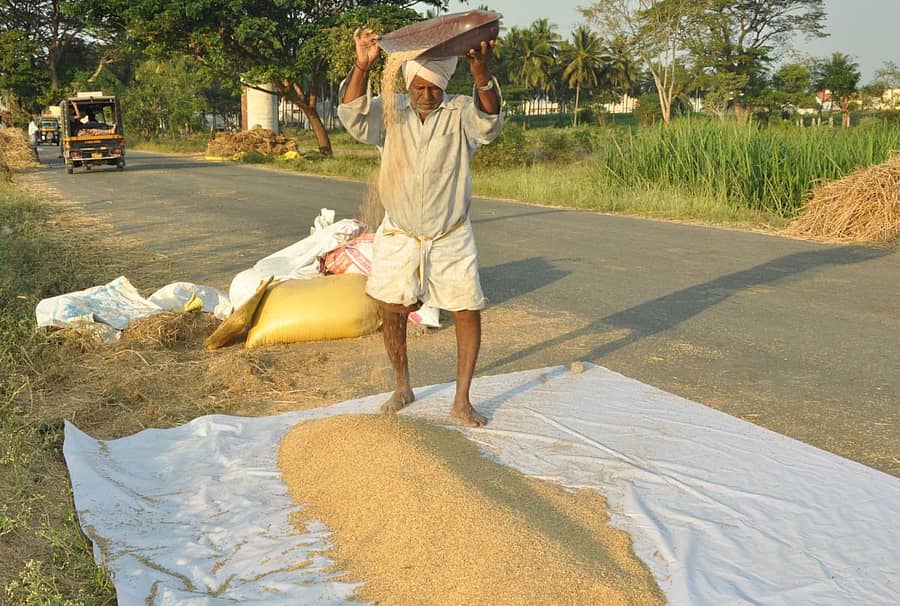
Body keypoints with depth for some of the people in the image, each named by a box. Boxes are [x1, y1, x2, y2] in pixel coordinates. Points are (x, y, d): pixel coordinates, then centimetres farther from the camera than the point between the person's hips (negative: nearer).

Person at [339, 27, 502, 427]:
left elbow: (489, 121, -29)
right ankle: (402, 389, 32)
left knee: (469, 314, -3)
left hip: (451, 239, -1)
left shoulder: (459, 115, -8)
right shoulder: (391, 114, -5)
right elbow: (353, 117, -21)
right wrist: (362, 67, -37)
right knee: (393, 314, 9)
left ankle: (461, 402, 11)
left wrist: (481, 74, -48)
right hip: (398, 237, 1)